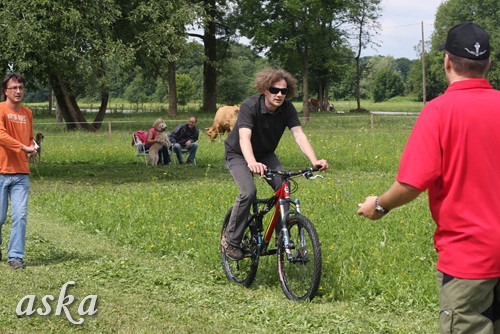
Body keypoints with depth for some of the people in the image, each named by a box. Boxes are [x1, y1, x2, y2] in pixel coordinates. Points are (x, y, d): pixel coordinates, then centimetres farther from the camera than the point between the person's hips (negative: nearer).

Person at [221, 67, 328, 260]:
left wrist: (314, 160, -45)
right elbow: (244, 137, -44)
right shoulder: (250, 106, -31)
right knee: (249, 192, -28)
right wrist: (252, 163, -64)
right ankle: (230, 240, -10)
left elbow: (298, 134, -27)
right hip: (238, 155, -4)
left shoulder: (287, 109, -17)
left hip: (265, 154, 5)